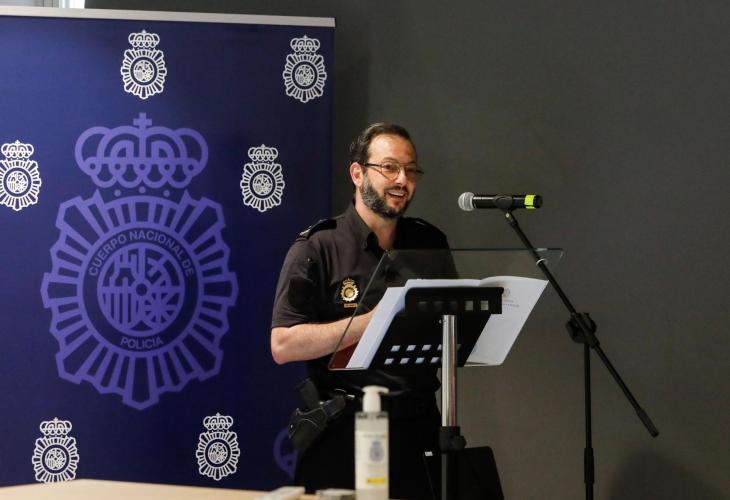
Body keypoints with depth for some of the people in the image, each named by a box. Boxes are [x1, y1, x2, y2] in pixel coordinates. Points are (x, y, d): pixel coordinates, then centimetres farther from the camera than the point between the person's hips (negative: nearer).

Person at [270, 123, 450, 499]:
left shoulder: (430, 243, 11)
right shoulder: (317, 249, -4)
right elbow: (283, 346, -13)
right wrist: (370, 321, -19)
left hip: (419, 427, 4)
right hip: (345, 436, -4)